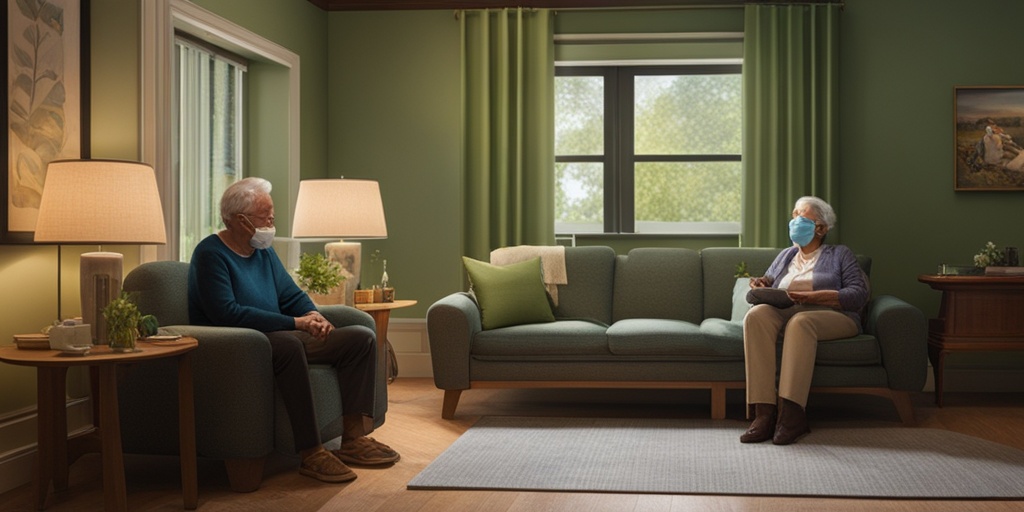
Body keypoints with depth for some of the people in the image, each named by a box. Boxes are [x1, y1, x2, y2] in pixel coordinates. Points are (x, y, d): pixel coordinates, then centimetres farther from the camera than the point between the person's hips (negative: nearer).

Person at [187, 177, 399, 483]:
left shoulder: (264, 251, 15)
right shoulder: (211, 254, -11)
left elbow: (292, 295, 20)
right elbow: (226, 313, -23)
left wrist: (312, 315, -5)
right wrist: (295, 323, -24)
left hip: (278, 337, 9)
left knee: (361, 338, -1)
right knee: (288, 343, -41)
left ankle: (353, 438, -9)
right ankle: (310, 453, -37)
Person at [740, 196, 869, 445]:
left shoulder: (840, 254, 18)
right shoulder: (785, 256, 32)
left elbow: (859, 294, 2)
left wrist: (813, 297, -13)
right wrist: (760, 284, 2)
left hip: (830, 315, -3)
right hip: (783, 314, 3)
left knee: (799, 322, -39)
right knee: (755, 315, -33)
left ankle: (790, 413, -46)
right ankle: (764, 413, -42)